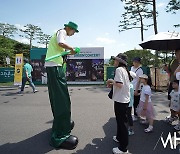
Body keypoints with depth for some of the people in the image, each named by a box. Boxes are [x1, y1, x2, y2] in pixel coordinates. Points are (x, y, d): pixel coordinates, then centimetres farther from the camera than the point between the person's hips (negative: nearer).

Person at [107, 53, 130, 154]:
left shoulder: (119, 69, -15)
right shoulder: (125, 70, 12)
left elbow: (119, 84, -26)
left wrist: (111, 81, -9)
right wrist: (112, 84, 11)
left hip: (120, 100, -9)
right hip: (125, 99, 9)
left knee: (122, 122, 0)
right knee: (120, 120, 23)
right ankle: (119, 137, 42)